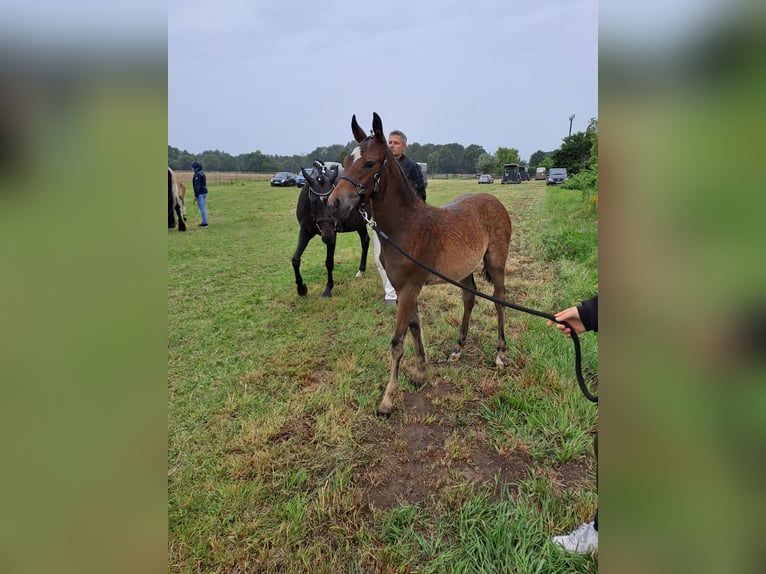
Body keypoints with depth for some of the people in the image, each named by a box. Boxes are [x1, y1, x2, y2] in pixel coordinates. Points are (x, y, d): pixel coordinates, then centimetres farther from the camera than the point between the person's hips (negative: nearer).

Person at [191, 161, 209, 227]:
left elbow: (197, 186, -19)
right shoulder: (203, 173, 14)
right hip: (205, 192, 9)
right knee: (203, 208, 14)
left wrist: (196, 195, -18)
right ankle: (204, 222, 18)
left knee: (202, 208, -5)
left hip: (200, 193, -9)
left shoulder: (197, 175, -15)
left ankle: (205, 223, -4)